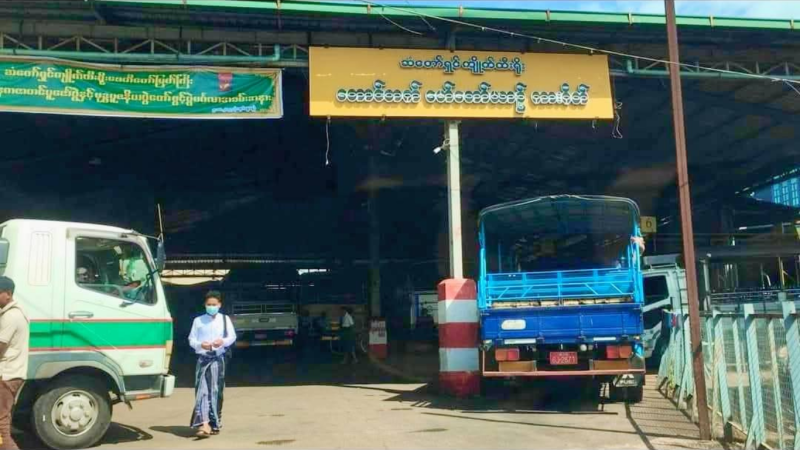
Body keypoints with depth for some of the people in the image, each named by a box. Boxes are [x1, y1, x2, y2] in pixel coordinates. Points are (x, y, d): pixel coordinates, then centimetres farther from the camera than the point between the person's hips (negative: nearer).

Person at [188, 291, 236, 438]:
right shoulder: (198, 320, 7)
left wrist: (223, 341, -19)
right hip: (203, 358, 0)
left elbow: (232, 336, 1)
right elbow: (191, 339, 5)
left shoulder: (225, 319, 7)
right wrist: (200, 344, -15)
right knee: (202, 390, -10)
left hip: (218, 358, 0)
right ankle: (204, 423, -17)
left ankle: (214, 423, 13)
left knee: (215, 391, 3)